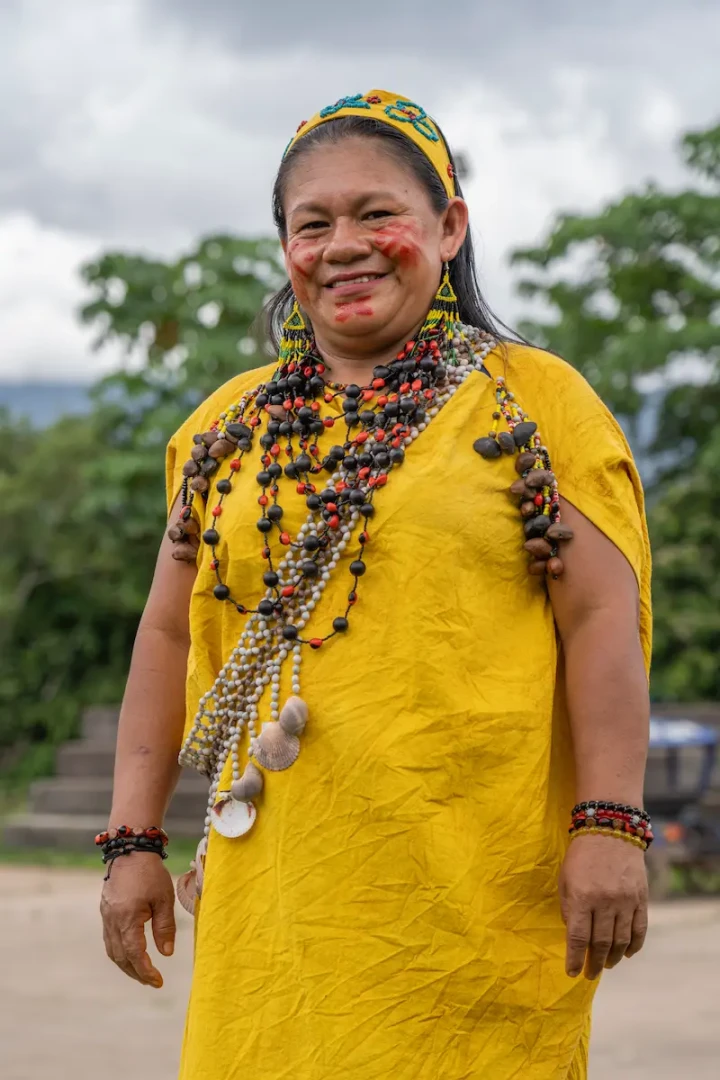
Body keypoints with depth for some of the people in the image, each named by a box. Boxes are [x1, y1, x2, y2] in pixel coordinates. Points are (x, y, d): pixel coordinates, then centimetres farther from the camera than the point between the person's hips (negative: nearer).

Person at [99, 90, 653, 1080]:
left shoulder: (531, 399, 3)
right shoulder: (231, 429, 15)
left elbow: (602, 618, -3)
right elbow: (171, 634, 17)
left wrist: (609, 827, -12)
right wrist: (133, 839, 11)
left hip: (477, 887, -3)